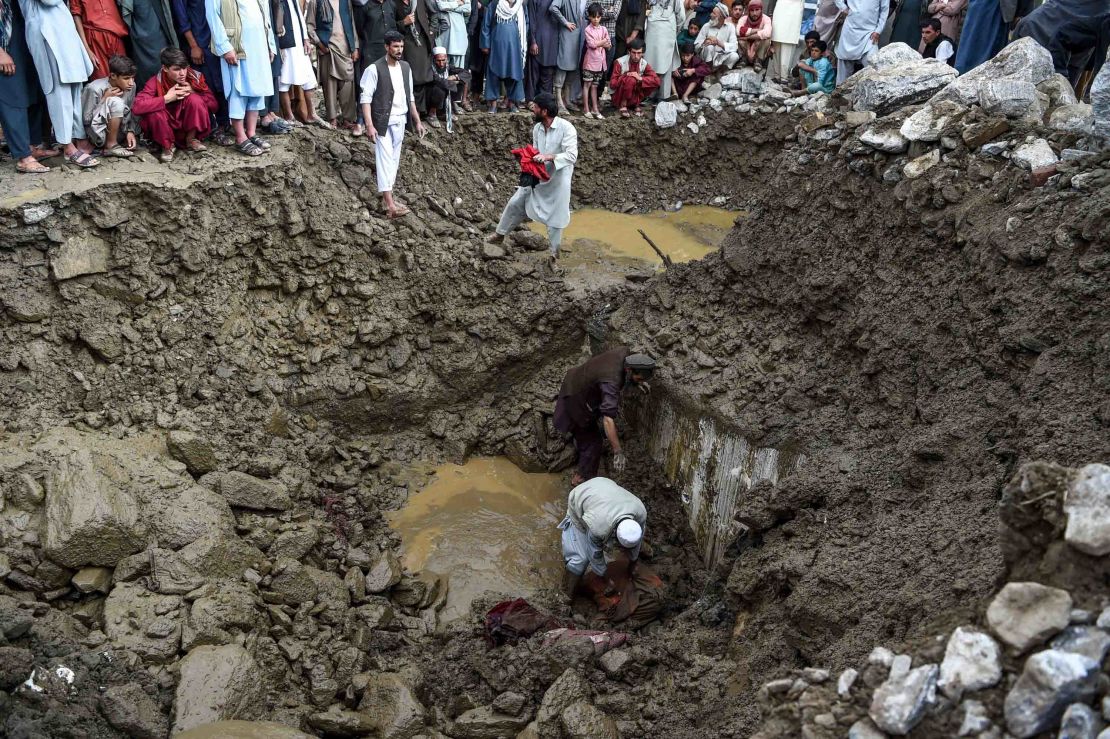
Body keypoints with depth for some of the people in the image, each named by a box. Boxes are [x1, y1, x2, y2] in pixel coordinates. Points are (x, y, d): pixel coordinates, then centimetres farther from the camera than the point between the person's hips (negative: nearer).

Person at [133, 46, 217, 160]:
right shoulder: (155, 82, -19)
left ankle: (191, 140, -4)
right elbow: (136, 108, -32)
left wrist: (193, 92, -23)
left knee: (195, 99, -25)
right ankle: (167, 146, -5)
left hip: (189, 127, 1)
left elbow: (213, 105, -7)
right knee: (153, 112, -32)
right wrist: (167, 98, -33)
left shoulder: (195, 77, -13)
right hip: (166, 129, -1)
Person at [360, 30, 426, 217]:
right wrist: (369, 125, -21)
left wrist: (417, 121, 14)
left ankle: (386, 195, 22)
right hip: (383, 121, -6)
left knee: (394, 159, 11)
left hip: (400, 121, 6)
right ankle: (390, 205, -15)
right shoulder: (374, 69, -12)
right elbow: (366, 98, -13)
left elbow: (410, 96, 15)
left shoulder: (406, 67, 7)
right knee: (385, 159, -10)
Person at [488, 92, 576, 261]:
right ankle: (500, 234, 28)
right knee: (515, 203, 9)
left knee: (555, 216, 6)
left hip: (558, 179, -6)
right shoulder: (537, 128, 0)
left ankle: (555, 251, 24)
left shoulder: (566, 128, -21)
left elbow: (572, 156, -26)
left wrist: (548, 157, -36)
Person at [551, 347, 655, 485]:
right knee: (592, 443, 3)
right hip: (576, 400, -8)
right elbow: (608, 419, -49)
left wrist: (636, 382, -7)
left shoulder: (626, 352, -21)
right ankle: (581, 478, 20)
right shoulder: (611, 382, -42)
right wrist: (618, 453, -51)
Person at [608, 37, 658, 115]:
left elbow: (656, 80, -13)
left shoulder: (644, 64, -6)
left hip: (634, 96, 4)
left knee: (653, 83, -15)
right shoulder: (620, 62, -17)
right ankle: (623, 105, -10)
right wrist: (626, 75, -27)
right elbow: (612, 84, -18)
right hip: (618, 99, -4)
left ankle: (635, 104, 2)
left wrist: (640, 78, -25)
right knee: (630, 79, -31)